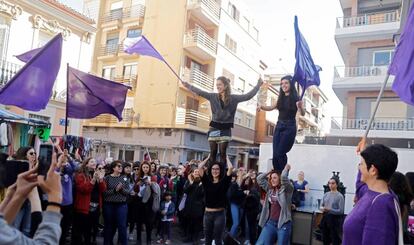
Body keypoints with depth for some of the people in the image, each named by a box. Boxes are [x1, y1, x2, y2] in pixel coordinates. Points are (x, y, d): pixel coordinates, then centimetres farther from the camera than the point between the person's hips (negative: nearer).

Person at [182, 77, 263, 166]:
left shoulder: (233, 98, -1)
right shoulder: (213, 97, 2)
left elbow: (248, 96, -3)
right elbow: (200, 92, 4)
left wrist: (258, 85, -4)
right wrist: (189, 86, 3)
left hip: (225, 129, -1)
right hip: (214, 128, 1)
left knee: (222, 153, -1)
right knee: (212, 153, 3)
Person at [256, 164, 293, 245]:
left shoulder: (286, 189, -5)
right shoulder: (270, 189, 12)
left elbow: (284, 177, -23)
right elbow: (259, 178, 12)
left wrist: (286, 169, -5)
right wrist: (270, 171, 12)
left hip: (283, 223, -5)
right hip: (270, 223, 5)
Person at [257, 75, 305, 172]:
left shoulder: (295, 98, -6)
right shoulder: (281, 98, 11)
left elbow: (303, 114, -15)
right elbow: (271, 107, 18)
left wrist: (300, 107, -38)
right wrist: (261, 106, -2)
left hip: (289, 127, -5)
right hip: (279, 126, 6)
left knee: (280, 154, -12)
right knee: (275, 155, -1)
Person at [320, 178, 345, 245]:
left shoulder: (340, 196, -10)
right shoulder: (326, 194, 7)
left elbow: (341, 211, -14)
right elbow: (321, 205, 9)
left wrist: (330, 210, -24)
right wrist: (322, 208, -13)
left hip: (334, 219, -5)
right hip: (325, 218, 5)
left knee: (335, 239, 2)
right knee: (325, 238, 15)